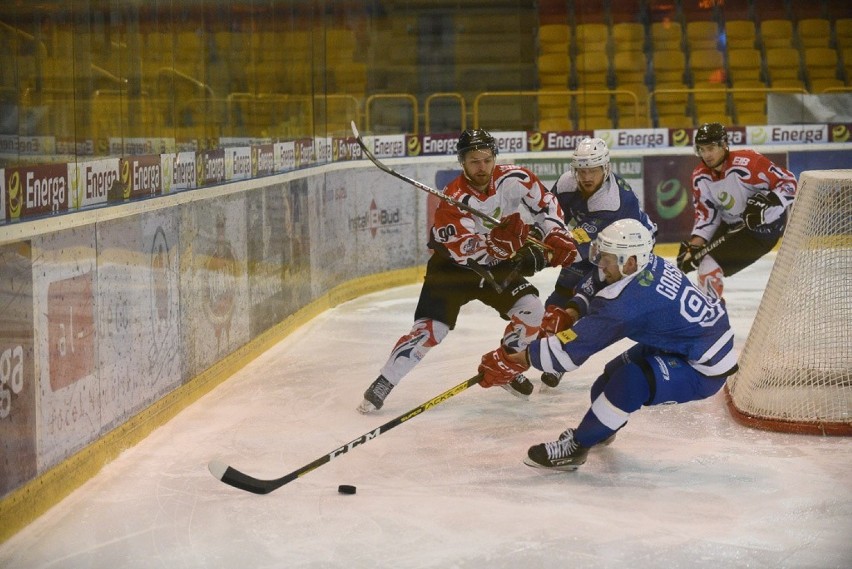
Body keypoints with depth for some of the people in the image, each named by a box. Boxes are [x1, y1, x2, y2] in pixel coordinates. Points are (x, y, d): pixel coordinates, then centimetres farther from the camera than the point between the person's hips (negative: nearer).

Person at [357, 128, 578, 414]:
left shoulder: (514, 179, -16)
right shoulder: (454, 200, -29)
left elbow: (546, 204, 1)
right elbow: (465, 250, -33)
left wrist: (555, 238, -10)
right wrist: (516, 252, -36)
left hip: (500, 266, 4)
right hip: (453, 268, -4)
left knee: (532, 310, -11)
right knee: (430, 328, -15)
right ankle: (381, 385, -6)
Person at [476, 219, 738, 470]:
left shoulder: (628, 299, -29)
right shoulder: (652, 265, -4)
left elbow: (574, 345, -27)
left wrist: (514, 362, -20)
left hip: (703, 371, -10)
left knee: (631, 379, -31)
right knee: (609, 380, 19)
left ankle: (577, 446, -14)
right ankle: (601, 428, 47)